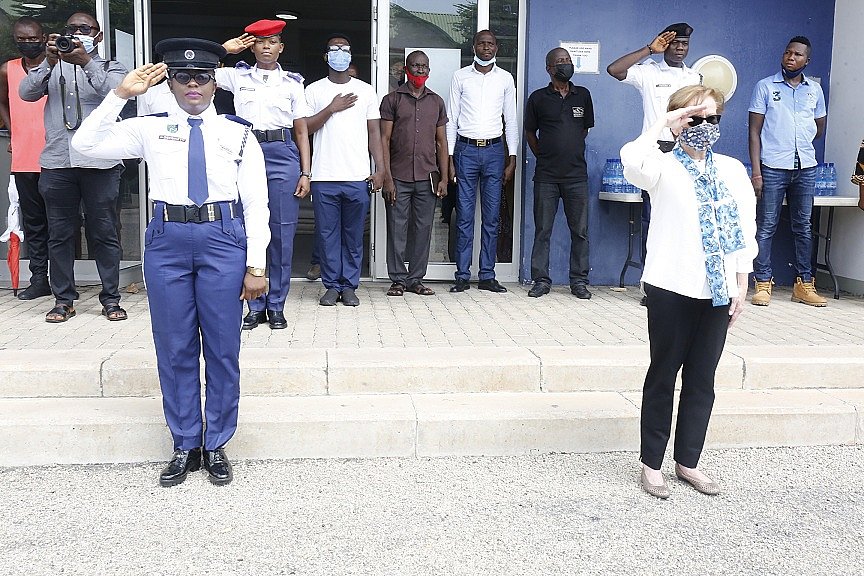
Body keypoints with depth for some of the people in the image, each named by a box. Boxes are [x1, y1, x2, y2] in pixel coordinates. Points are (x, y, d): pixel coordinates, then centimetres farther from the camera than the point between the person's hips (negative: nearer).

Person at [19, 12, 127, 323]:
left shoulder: (109, 68, 11)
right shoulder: (53, 68, 16)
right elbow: (26, 92, 0)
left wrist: (87, 62, -21)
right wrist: (49, 61, -13)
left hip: (100, 164, -2)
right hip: (57, 163, 2)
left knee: (104, 232, 1)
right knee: (60, 233, 5)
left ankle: (111, 298, 8)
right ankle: (63, 299, 13)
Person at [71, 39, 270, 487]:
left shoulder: (238, 133, 6)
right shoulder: (150, 129, 9)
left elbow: (256, 203, 2)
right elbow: (85, 144, 1)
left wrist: (256, 265, -5)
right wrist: (121, 95, -4)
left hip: (224, 239, -1)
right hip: (167, 239, 1)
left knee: (223, 349, 4)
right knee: (174, 348, 7)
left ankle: (216, 446, 20)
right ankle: (185, 446, 22)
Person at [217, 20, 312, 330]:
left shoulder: (292, 83, 10)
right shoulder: (237, 76, 11)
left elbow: (301, 132, 9)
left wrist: (306, 173, 1)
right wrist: (225, 49, 3)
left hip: (283, 156, 0)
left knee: (282, 233, 0)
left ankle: (276, 305, 10)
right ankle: (255, 305, 12)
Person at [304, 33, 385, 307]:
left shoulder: (366, 90, 11)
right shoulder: (313, 90, 8)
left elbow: (374, 132, 9)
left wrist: (380, 168, 1)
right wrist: (331, 108, -9)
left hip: (358, 177, 1)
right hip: (324, 178, 0)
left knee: (354, 235, 4)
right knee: (328, 234, 3)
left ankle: (349, 286, 13)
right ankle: (332, 285, 13)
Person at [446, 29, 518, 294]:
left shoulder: (505, 79, 9)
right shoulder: (460, 76, 6)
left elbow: (511, 121, 10)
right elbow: (451, 120, 5)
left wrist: (512, 158, 3)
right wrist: (449, 158, -2)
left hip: (494, 150, 1)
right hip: (466, 149, -1)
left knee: (492, 217, 2)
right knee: (464, 216, -1)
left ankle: (487, 276, 8)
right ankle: (462, 275, 4)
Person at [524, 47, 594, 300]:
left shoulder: (582, 95, 9)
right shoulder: (538, 98, 3)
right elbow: (530, 133, 11)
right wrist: (544, 156, 9)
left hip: (577, 174, 2)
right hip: (546, 175, -1)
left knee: (580, 231, 3)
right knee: (542, 231, 2)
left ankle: (579, 281, 12)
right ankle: (541, 280, 10)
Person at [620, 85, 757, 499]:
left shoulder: (733, 170, 10)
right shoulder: (664, 168, -4)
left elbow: (745, 229, 11)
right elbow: (632, 159, -29)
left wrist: (742, 283, 6)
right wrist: (663, 122, -17)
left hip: (719, 289, 5)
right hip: (672, 287, -4)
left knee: (702, 378, 11)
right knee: (663, 374, 6)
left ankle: (688, 461, 25)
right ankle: (651, 464, 17)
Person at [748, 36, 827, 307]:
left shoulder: (815, 89, 12)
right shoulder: (765, 87, 2)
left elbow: (820, 127, 24)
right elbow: (754, 131, -3)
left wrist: (799, 144, 14)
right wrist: (756, 171, -10)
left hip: (805, 168, 4)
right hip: (772, 168, -3)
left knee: (803, 227, 7)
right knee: (766, 227, -3)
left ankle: (804, 284, 13)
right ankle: (763, 284, 3)